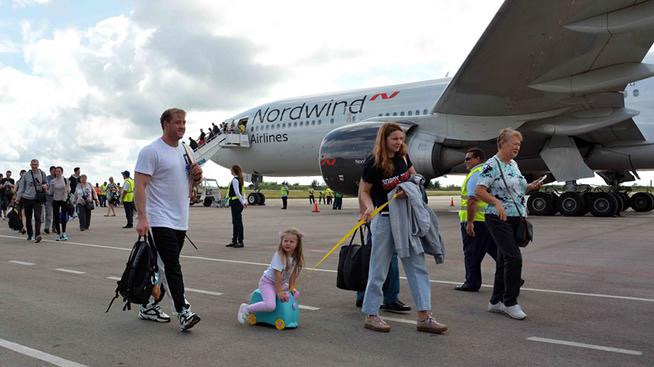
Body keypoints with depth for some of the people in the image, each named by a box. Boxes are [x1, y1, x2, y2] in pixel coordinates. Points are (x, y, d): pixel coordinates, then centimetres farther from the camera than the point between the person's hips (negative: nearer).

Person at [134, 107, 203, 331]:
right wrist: (142, 217, -24)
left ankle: (149, 306, 26)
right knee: (172, 266, -13)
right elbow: (139, 185, -16)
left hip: (180, 221, 8)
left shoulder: (185, 151, 15)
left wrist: (197, 176, -1)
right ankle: (183, 312, -12)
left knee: (165, 266, 14)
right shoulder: (151, 151, -10)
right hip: (161, 220, -8)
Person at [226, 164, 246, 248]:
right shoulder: (239, 179, 14)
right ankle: (234, 241, 23)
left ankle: (240, 242, 1)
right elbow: (240, 192, 17)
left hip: (236, 203, -10)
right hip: (236, 203, 10)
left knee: (238, 222, -4)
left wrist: (243, 202, -20)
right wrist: (244, 201, 15)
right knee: (235, 222, 15)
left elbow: (237, 193, -21)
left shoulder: (234, 180, -15)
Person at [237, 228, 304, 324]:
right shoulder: (279, 256, -26)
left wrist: (291, 287, -4)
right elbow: (277, 274, -26)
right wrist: (279, 292, -25)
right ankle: (246, 309, -9)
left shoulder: (297, 257, -6)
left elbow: (294, 273, 2)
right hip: (267, 282, -8)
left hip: (281, 283, 8)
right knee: (270, 306, -27)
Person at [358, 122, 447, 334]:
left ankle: (424, 317, 7)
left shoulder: (403, 156, 4)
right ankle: (371, 315, 16)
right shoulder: (373, 163, -12)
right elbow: (364, 191, -5)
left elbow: (412, 174, 22)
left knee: (417, 266, 2)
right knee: (379, 270, 2)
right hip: (384, 219, -6)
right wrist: (369, 207, -24)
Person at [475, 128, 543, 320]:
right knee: (514, 257, -14)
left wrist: (530, 187, 8)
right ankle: (510, 302, -2)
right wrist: (497, 202, -28)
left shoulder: (514, 164, 15)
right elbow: (479, 190, -16)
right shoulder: (491, 165, -11)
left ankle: (496, 301, 19)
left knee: (504, 260, 10)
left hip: (516, 218, 8)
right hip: (499, 219, -8)